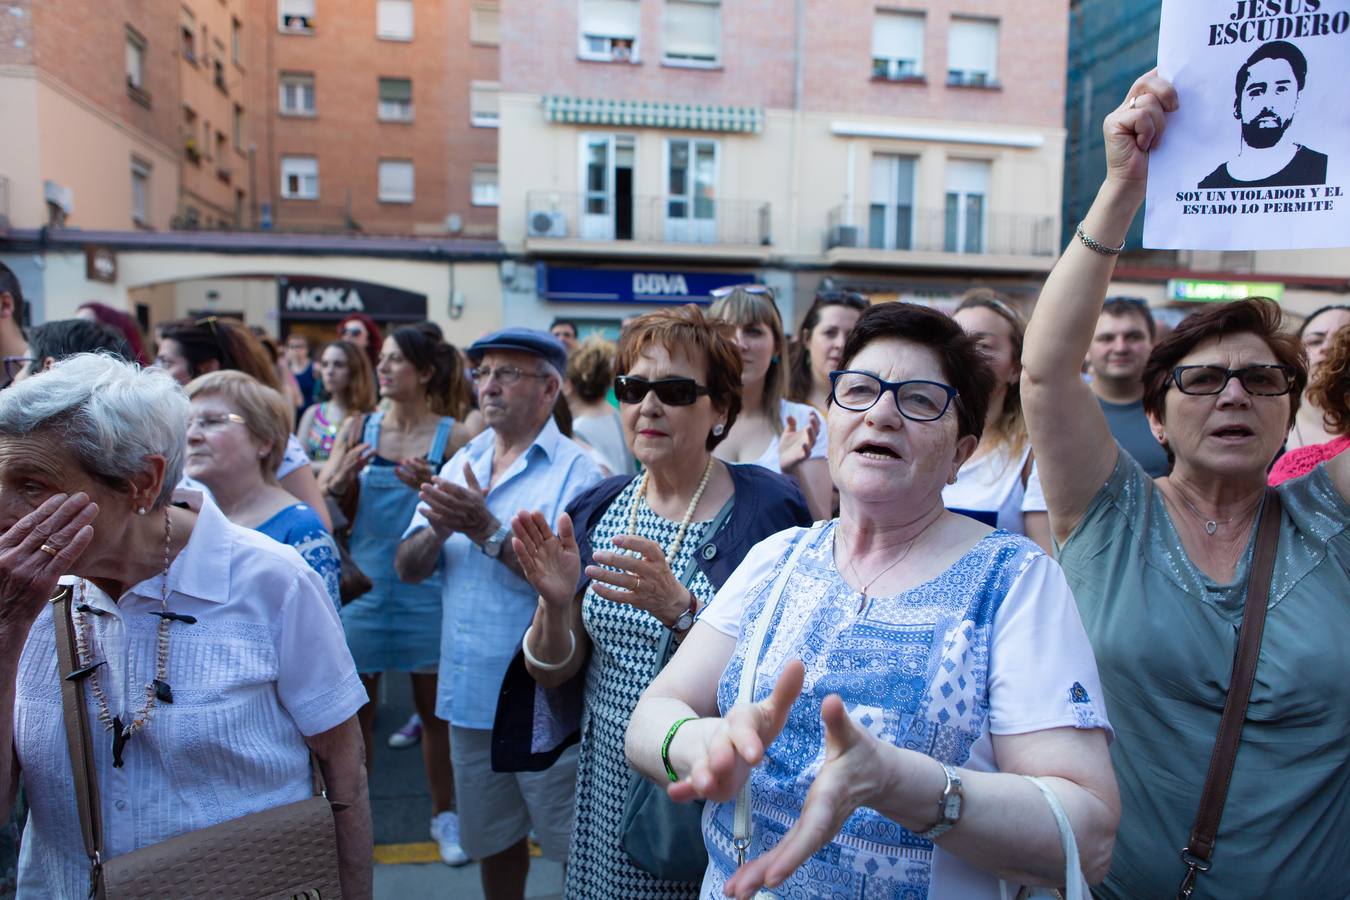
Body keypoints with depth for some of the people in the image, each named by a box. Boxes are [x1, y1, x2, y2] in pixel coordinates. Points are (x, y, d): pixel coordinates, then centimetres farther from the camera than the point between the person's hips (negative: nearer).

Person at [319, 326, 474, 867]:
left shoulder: (452, 436, -4)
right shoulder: (358, 428, 3)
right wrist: (342, 479, -17)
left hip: (424, 588, -2)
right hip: (363, 584, 2)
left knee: (434, 708, 8)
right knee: (355, 705, 9)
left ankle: (444, 814, 26)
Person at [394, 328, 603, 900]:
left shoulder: (576, 471, -12)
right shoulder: (462, 463, 7)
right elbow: (408, 568, 2)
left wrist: (488, 531, -28)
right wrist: (439, 529, -18)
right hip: (469, 695, 6)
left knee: (571, 845, 9)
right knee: (492, 841, 23)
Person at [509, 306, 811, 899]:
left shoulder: (766, 507, -13)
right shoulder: (596, 510, 0)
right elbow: (551, 673, 0)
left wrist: (680, 608, -33)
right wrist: (556, 603, -19)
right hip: (607, 785, 4)